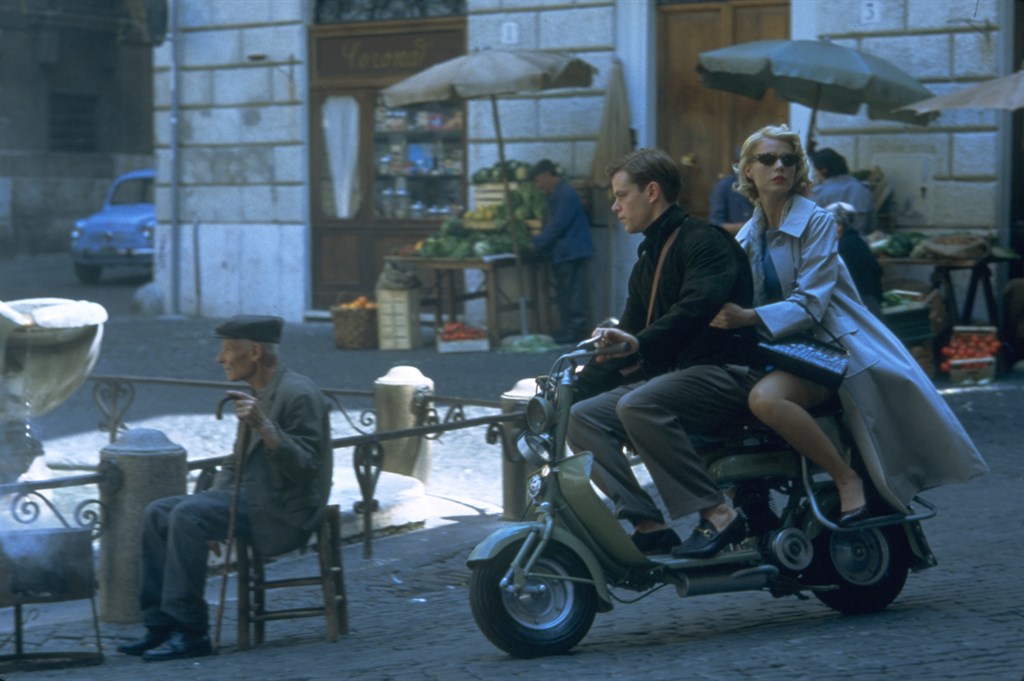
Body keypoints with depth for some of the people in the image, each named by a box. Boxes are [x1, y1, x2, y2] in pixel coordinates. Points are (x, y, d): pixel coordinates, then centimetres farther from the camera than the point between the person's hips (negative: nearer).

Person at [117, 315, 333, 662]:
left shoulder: (298, 395, -14)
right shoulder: (254, 395, 15)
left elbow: (305, 468, -22)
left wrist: (263, 425, -31)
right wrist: (211, 506, 9)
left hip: (283, 511, -9)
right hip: (250, 498, 9)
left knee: (187, 516, -26)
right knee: (157, 514, -4)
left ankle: (190, 633, -22)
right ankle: (160, 625, -6)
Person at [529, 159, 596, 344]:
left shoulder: (566, 195, -17)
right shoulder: (555, 195, 15)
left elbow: (558, 225, -21)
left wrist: (537, 243, -15)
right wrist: (538, 241, 8)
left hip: (572, 251, -10)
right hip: (561, 253, 10)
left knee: (572, 292, -7)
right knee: (563, 292, 12)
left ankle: (576, 329, -5)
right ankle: (569, 329, 17)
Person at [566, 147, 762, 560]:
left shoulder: (704, 240, -6)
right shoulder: (647, 262, 23)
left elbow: (697, 308, -24)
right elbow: (627, 336, 26)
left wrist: (641, 344, -36)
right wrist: (575, 388, 17)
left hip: (723, 373, -9)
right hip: (668, 376, 9)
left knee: (637, 407, -34)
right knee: (582, 417, -9)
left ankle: (717, 513, -28)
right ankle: (647, 525, -18)